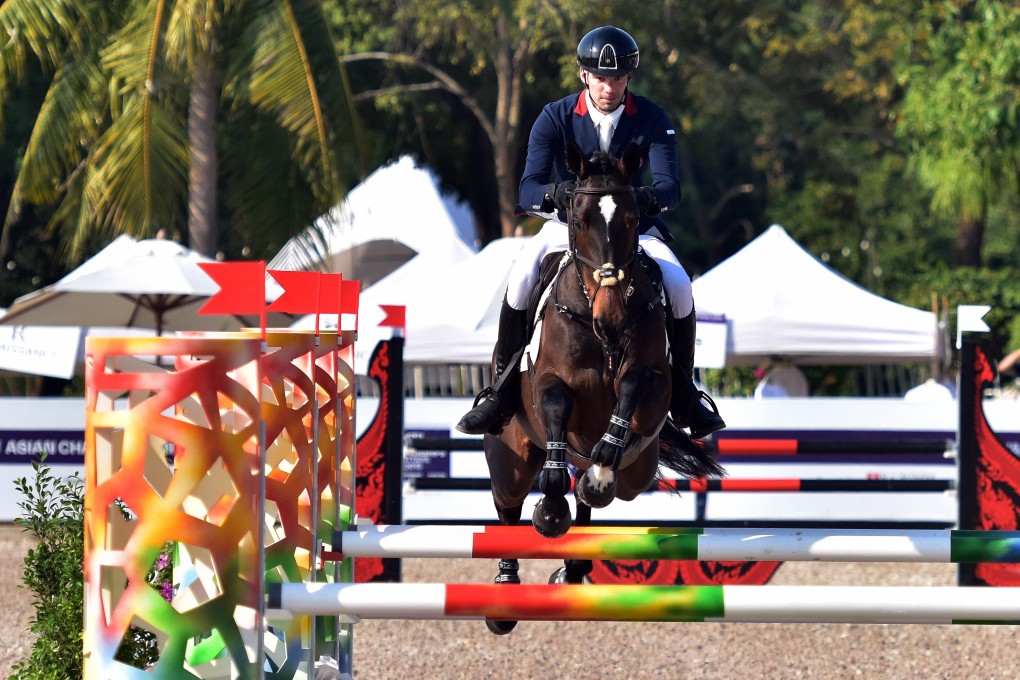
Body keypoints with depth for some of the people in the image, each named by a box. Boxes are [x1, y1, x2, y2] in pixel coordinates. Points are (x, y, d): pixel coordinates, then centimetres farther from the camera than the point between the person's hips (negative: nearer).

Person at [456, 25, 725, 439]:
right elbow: (527, 191, -17)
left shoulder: (652, 121, -8)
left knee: (679, 287, -25)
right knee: (521, 277, -29)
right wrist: (554, 195, -42)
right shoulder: (555, 119, -10)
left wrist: (650, 197, -43)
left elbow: (669, 186, -18)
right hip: (568, 225, -1)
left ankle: (683, 394, -2)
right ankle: (502, 390, -14)